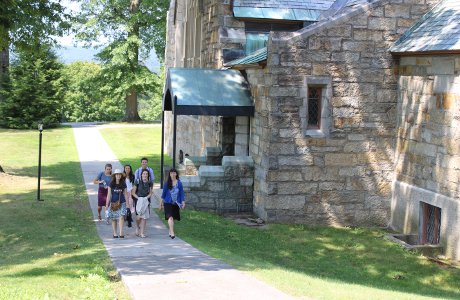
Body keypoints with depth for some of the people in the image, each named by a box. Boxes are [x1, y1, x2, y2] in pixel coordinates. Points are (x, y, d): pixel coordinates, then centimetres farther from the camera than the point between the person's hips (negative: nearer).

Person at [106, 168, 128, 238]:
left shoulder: (123, 184, 2)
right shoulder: (111, 184, -2)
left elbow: (125, 194, 9)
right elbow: (109, 194, 1)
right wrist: (107, 204, -1)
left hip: (122, 203, 0)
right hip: (113, 203, 0)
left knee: (121, 217, -16)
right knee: (114, 219, 5)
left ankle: (121, 233, -20)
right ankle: (115, 233, 16)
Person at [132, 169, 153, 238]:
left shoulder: (149, 183, 5)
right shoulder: (138, 182, -1)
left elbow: (150, 193, 10)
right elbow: (133, 193, 1)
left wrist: (146, 197, -9)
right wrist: (138, 198, -13)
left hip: (146, 201, 2)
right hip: (138, 200, -2)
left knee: (144, 217, -3)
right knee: (139, 217, -11)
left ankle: (142, 232, 3)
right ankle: (137, 227, 20)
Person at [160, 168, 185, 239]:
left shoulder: (179, 183, 1)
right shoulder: (167, 183, 0)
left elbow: (182, 193, 4)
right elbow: (164, 193, 7)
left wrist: (183, 202, -2)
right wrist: (161, 203, 10)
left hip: (176, 203, 2)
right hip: (168, 203, -2)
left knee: (173, 218, 10)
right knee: (170, 217, -16)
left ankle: (170, 232, 26)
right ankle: (172, 233, -24)